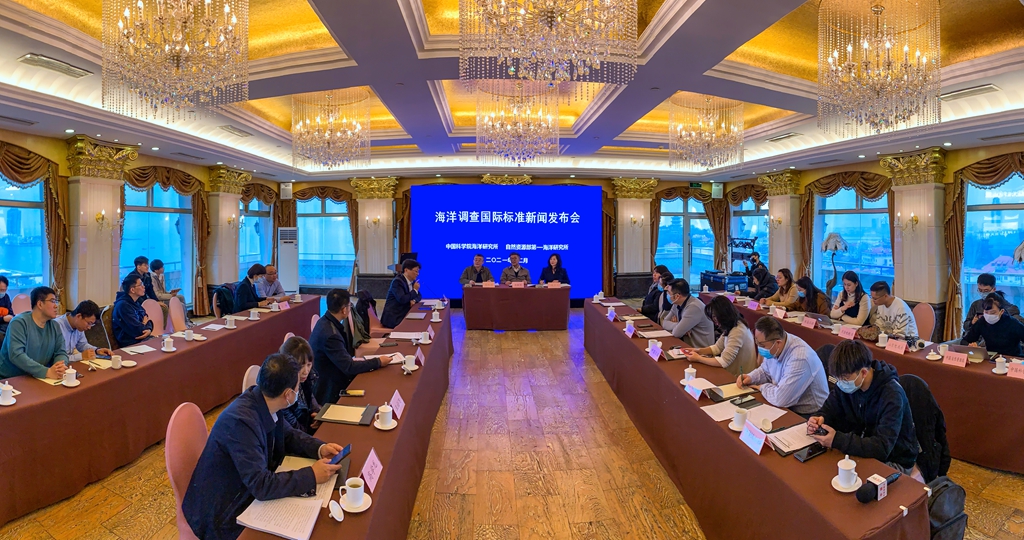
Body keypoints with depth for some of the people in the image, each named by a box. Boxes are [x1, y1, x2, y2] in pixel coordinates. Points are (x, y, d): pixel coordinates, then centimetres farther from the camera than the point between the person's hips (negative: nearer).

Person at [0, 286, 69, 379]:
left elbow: (61, 352, 4)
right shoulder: (19, 322, -10)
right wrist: (47, 372, -29)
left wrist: (60, 367, -19)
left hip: (40, 378, 4)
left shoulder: (55, 326, 6)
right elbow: (16, 355, -21)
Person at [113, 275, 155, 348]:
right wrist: (144, 324, 2)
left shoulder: (136, 302, 11)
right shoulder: (123, 305, -17)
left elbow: (147, 320, 13)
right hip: (131, 344, -9)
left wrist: (149, 330, -9)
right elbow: (138, 330, -20)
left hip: (143, 339, 9)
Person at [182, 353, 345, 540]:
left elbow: (288, 435, 9)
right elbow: (261, 485, -31)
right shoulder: (241, 421, -32)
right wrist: (312, 475, -24)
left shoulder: (265, 401, -9)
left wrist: (320, 448, -7)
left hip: (248, 491, 7)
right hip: (223, 514, -7)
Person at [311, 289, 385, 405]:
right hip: (328, 392, -9)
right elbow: (348, 367, -24)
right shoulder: (330, 334, -29)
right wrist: (378, 362, -17)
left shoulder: (325, 321, 1)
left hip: (329, 381, 9)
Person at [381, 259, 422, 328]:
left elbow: (418, 296, 17)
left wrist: (414, 300, -6)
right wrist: (414, 290, -14)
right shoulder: (397, 282, -15)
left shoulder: (412, 281, 8)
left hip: (404, 314, 8)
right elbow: (402, 299, -26)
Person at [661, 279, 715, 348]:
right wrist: (677, 325, -13)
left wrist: (674, 325, -3)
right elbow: (664, 323, 4)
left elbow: (677, 333, -23)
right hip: (686, 344, 7)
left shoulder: (694, 307, -23)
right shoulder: (677, 304, 2)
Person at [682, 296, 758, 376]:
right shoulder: (730, 326, 2)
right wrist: (699, 351, -1)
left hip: (740, 376, -8)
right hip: (732, 371, 8)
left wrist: (698, 358, -17)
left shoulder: (737, 331, -26)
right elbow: (717, 347, 15)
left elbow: (723, 362, -25)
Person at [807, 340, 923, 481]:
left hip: (895, 461, -6)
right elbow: (829, 410, 4)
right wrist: (819, 419, -19)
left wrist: (837, 440, -38)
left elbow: (882, 448, -33)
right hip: (866, 450, 6)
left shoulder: (891, 395, -27)